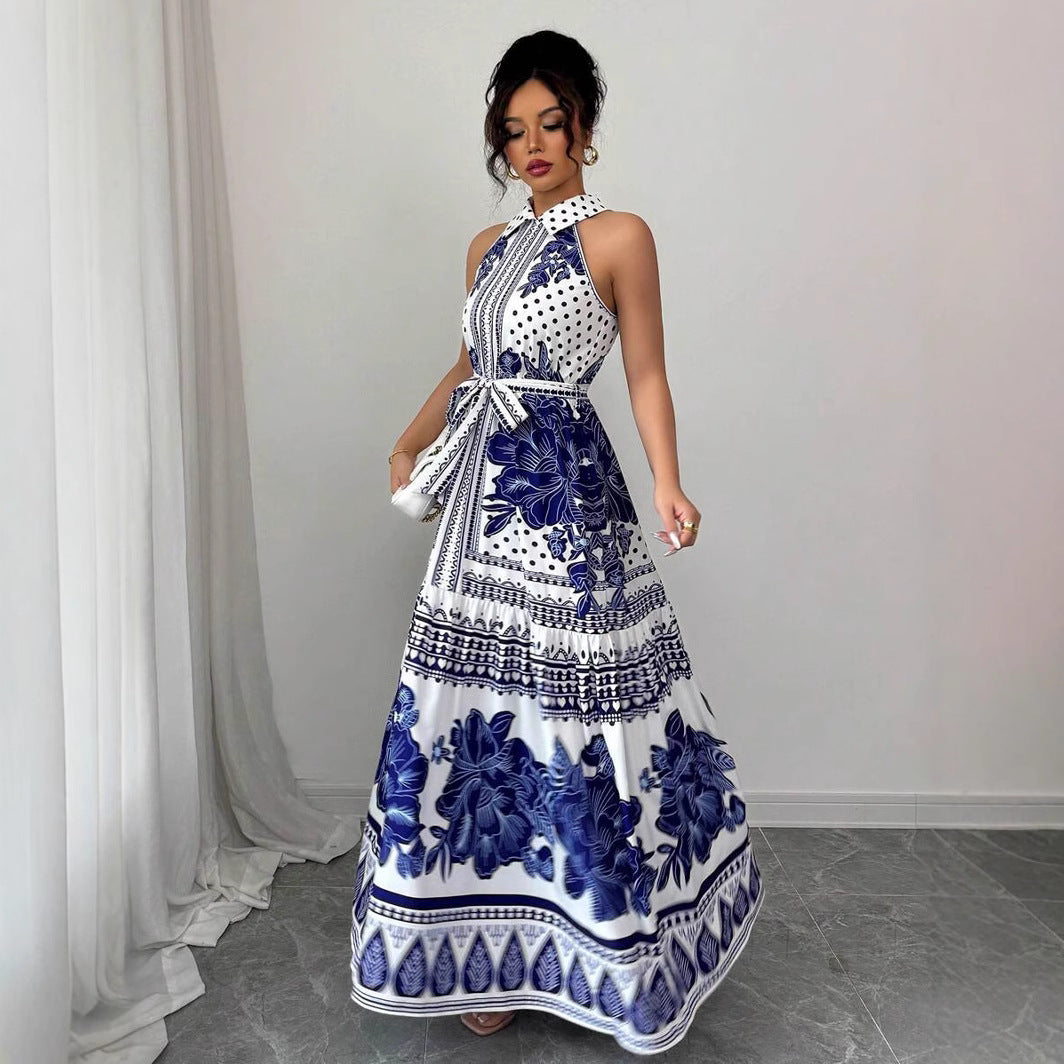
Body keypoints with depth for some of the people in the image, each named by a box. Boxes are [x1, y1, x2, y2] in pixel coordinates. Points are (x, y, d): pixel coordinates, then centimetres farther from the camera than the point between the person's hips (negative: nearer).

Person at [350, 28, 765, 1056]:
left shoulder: (619, 237, 0)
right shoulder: (487, 248, 17)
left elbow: (647, 374, -5)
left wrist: (667, 485, -18)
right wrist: (410, 442, 18)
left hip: (563, 497, -6)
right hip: (480, 496, 6)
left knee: (566, 708, -2)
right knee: (478, 707, 7)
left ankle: (565, 947, 21)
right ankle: (496, 955, 25)